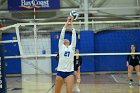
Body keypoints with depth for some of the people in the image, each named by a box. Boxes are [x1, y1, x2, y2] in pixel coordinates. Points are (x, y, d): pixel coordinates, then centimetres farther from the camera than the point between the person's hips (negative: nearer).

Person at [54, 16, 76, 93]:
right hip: (60, 71, 0)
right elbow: (62, 35, 4)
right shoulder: (61, 47, 9)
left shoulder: (72, 47, 11)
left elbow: (74, 35, 7)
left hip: (69, 72, 0)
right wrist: (66, 24, 3)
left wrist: (71, 24, 6)